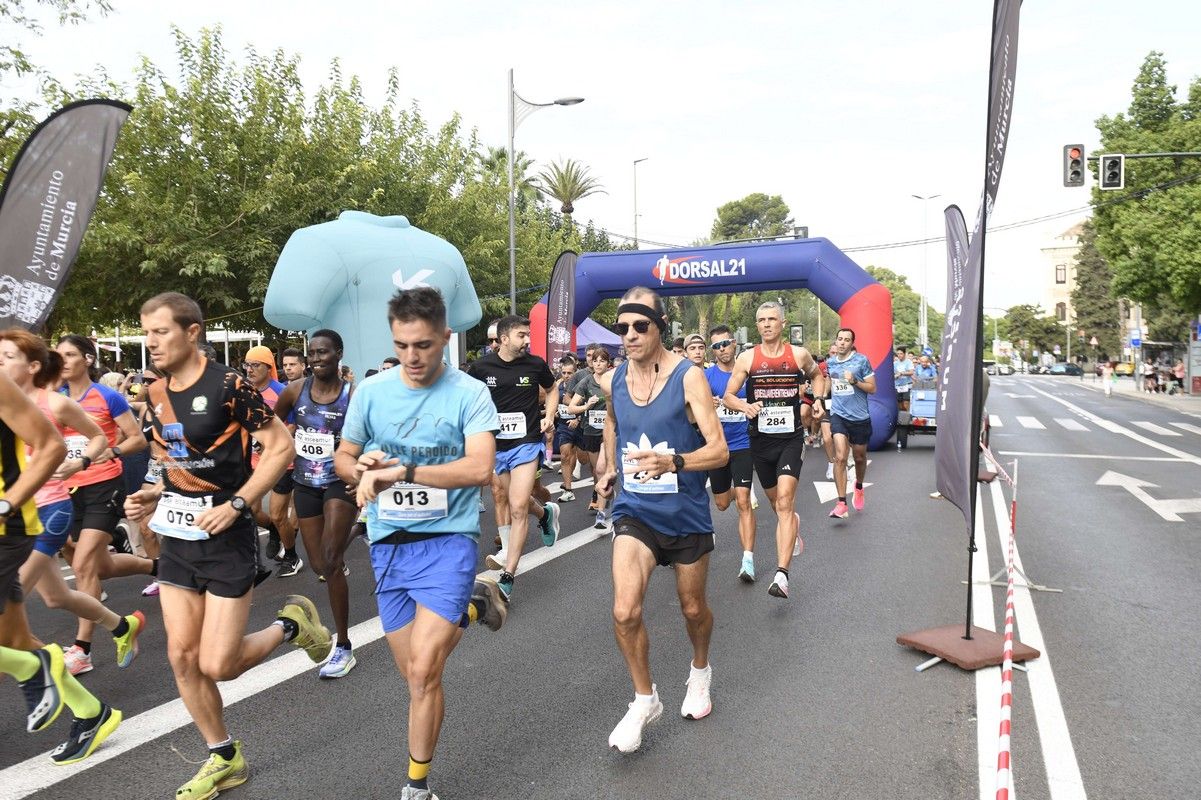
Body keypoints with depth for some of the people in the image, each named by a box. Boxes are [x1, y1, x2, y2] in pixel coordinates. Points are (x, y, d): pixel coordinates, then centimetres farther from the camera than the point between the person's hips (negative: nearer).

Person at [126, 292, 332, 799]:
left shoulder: (227, 386, -15)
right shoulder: (156, 396, 7)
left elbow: (280, 448, -16)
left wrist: (235, 505, -22)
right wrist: (153, 496, 3)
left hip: (226, 540, -7)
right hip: (176, 539, 7)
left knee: (217, 665, -6)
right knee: (182, 657, 7)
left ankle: (290, 625, 23)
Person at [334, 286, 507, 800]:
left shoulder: (469, 393, -9)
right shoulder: (371, 390, 2)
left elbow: (479, 468, -20)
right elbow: (343, 457, 13)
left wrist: (400, 471, -23)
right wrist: (362, 472, -10)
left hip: (447, 541, -4)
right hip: (388, 545, 5)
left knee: (423, 671, -12)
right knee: (414, 673, 12)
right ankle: (468, 607, 40)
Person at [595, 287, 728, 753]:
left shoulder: (688, 377, -15)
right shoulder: (611, 381, -2)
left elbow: (719, 451, -20)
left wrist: (673, 462, -37)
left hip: (686, 514, -2)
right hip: (634, 510, 2)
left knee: (693, 608, 16)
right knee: (625, 613, -14)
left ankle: (700, 672, 49)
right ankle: (645, 700, 11)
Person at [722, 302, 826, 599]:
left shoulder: (799, 354, -1)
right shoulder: (747, 358, -1)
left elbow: (817, 375, 20)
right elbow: (728, 396, 2)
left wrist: (818, 399, 2)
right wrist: (745, 406, -19)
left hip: (791, 438, -2)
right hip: (761, 440, 2)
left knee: (784, 501, -17)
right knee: (776, 501, 17)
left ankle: (782, 575, -22)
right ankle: (793, 522, 54)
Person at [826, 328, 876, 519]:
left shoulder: (861, 360, -5)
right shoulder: (830, 362, 6)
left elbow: (872, 388, -5)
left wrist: (854, 381, -18)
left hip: (859, 416, -1)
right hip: (838, 415, 1)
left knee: (859, 457, 16)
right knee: (840, 457, -15)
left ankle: (859, 487, 47)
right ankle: (842, 504, -14)